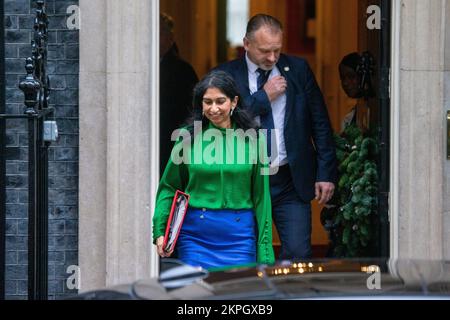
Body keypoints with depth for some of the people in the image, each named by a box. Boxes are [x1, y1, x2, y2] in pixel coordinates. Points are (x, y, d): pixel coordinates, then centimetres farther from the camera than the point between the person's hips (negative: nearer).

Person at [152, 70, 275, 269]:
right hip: (196, 235, 0)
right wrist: (160, 232, -4)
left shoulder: (252, 140, 4)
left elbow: (261, 196, 5)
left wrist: (265, 256, 2)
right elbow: (168, 187, 8)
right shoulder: (189, 137, 3)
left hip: (239, 236, 0)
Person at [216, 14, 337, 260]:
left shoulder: (298, 69, 6)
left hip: (292, 182, 1)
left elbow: (320, 124, 8)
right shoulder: (226, 75, 0)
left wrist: (326, 172, 3)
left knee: (298, 254, -6)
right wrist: (263, 97, -13)